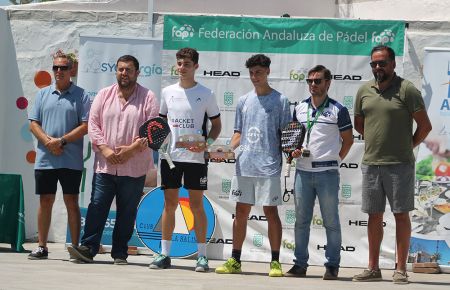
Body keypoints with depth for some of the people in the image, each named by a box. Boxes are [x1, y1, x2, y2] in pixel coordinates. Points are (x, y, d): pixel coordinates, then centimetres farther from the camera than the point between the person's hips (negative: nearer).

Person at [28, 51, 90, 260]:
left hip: (71, 160, -3)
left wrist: (62, 141, -14)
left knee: (71, 202, 0)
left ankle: (75, 247, 4)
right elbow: (33, 124, 7)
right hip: (45, 159, 3)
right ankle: (42, 247, 14)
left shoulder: (80, 95, 2)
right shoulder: (43, 94, 11)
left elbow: (85, 126, -6)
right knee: (45, 201, 7)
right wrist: (48, 141, -10)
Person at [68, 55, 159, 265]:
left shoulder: (148, 98, 1)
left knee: (127, 212, 5)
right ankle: (88, 249, 0)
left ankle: (120, 253, 12)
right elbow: (93, 125, 5)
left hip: (134, 167, -2)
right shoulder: (104, 95, 9)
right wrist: (105, 149, -9)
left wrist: (131, 149, -15)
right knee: (97, 207, -1)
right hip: (105, 165, 2)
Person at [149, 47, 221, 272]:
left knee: (196, 205, 1)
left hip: (196, 157, -3)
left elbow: (216, 125, 4)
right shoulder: (167, 92, 8)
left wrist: (207, 143, -13)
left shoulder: (206, 94, -1)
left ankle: (202, 255, 7)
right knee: (169, 204, 6)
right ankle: (164, 254, 11)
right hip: (170, 155, 3)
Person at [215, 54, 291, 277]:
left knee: (271, 211, -1)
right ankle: (235, 260, 14)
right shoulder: (243, 101, 13)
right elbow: (238, 133, 17)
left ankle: (275, 262, 5)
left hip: (268, 167, -4)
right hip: (243, 165, 4)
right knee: (241, 212, 8)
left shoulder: (280, 100, 1)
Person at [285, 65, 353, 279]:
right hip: (303, 171, 4)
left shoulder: (338, 110, -1)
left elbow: (348, 139, 4)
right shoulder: (300, 108, 12)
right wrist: (294, 149, 2)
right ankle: (300, 264, 15)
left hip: (327, 172, -4)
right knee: (301, 220, 8)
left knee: (331, 221, 1)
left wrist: (336, 159, -2)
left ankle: (332, 265, 7)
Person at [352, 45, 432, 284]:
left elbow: (425, 125, -5)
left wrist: (407, 146, 1)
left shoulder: (406, 89, -7)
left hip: (399, 164, -5)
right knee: (374, 216, 10)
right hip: (370, 163, 5)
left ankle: (401, 269, 5)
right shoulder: (364, 90, 9)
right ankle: (373, 268, 17)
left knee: (401, 215, 0)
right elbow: (358, 124, 21)